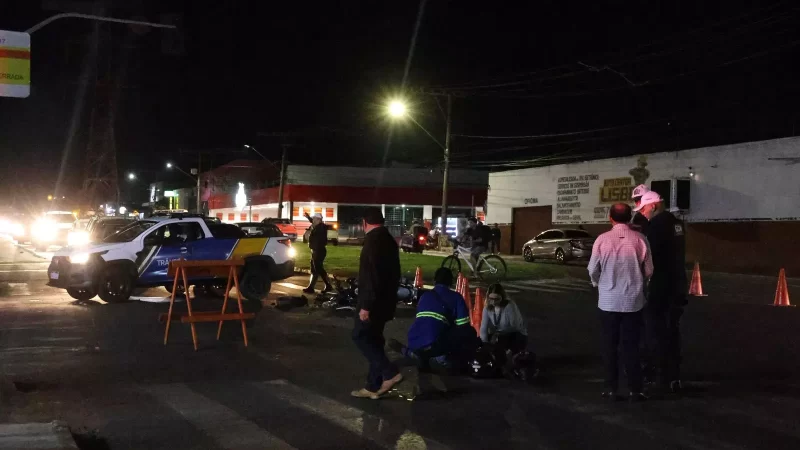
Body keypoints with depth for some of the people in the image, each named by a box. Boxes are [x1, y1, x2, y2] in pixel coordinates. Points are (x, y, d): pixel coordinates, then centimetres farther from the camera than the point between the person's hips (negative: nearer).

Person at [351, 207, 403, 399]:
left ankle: (389, 372, -10)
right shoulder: (389, 240, 14)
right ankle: (374, 386, 15)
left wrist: (366, 305, -23)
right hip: (385, 300, 10)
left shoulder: (372, 240, -17)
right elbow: (394, 272, 19)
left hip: (374, 302, -9)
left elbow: (371, 275, -24)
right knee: (373, 339, 12)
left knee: (360, 336, -4)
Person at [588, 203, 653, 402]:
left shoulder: (602, 240, -9)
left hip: (608, 301, 0)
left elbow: (593, 270, -1)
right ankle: (635, 390, 10)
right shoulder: (639, 239, -8)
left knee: (610, 345, 10)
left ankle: (611, 389, 13)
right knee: (631, 346, 8)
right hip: (633, 301, 0)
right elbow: (648, 270, 0)